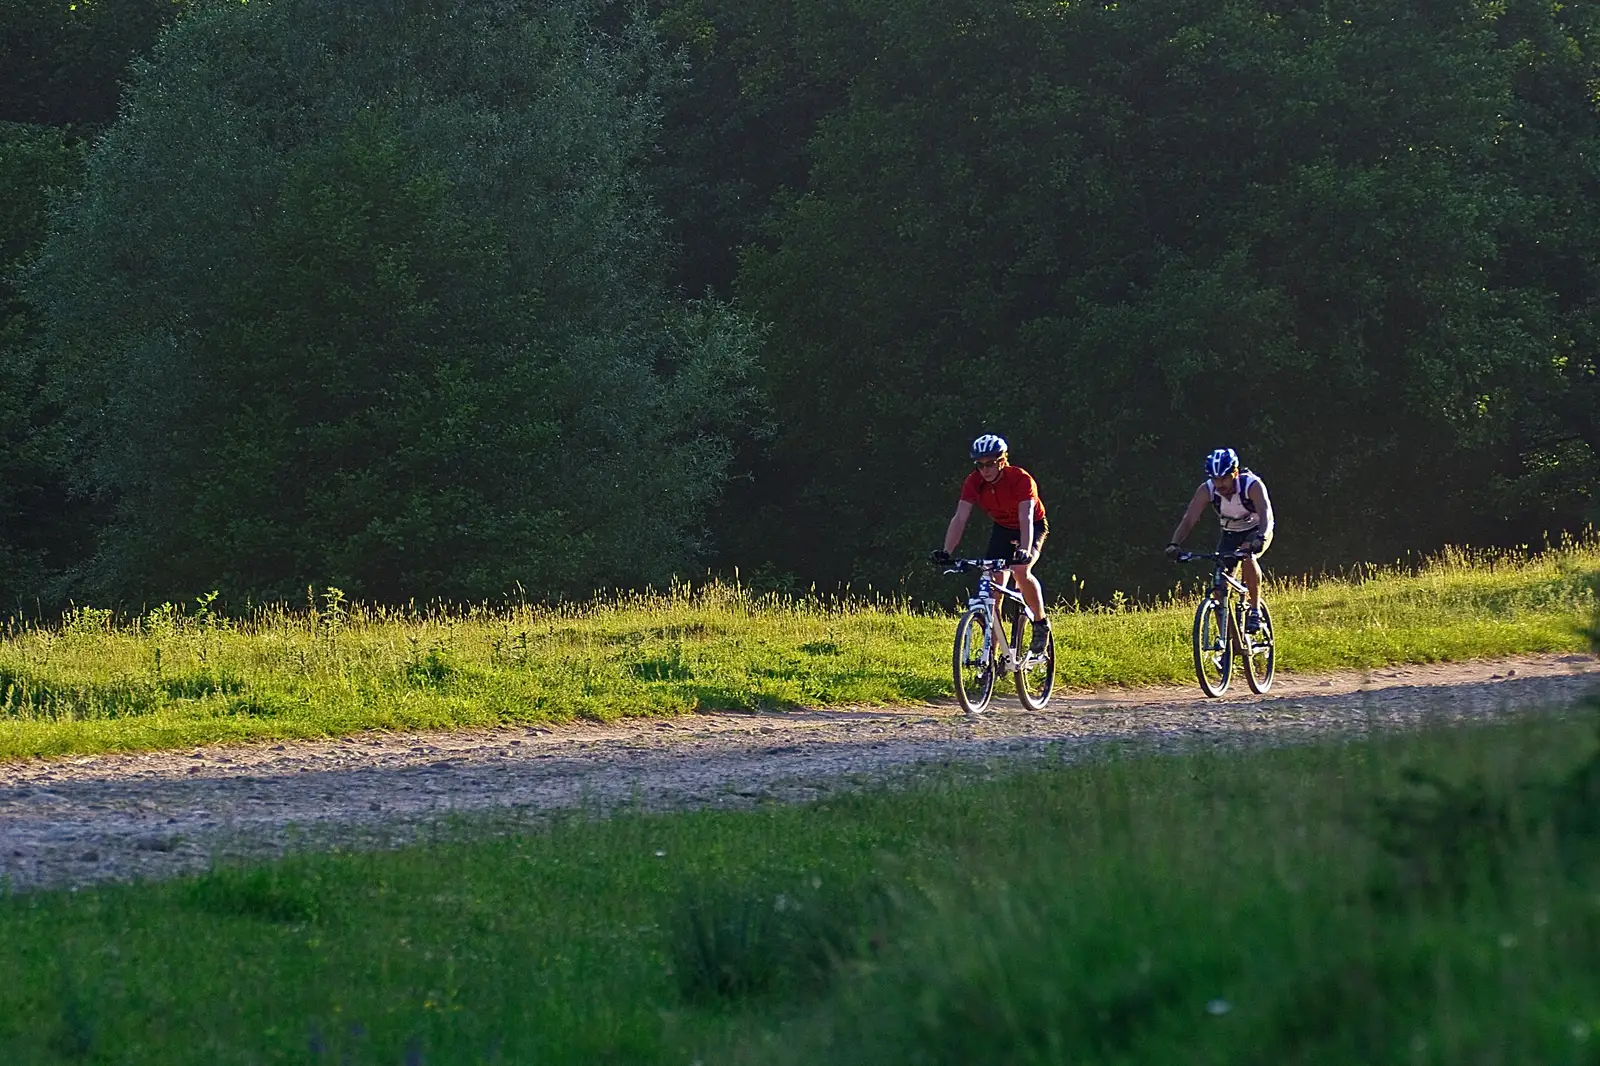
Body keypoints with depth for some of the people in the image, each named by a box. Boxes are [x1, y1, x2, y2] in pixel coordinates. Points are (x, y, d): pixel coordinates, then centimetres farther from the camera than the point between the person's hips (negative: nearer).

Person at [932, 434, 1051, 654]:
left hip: (1033, 527, -4)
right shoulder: (974, 482, -20)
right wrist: (946, 552, -39)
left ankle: (1041, 624, -9)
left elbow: (1026, 518, -40)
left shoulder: (1020, 479, -31)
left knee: (1020, 571, -31)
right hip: (1002, 528, 4)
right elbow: (960, 518, -26)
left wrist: (1025, 550, -57)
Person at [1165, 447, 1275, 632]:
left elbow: (1266, 514, -45)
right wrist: (1174, 544, -46)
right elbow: (1189, 519, -29)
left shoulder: (1252, 485, -31)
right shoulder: (1206, 490, -23)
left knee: (1248, 557, -36)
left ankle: (1255, 611, -21)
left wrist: (1260, 539, -64)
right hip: (1231, 533, 3)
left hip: (1256, 531, -3)